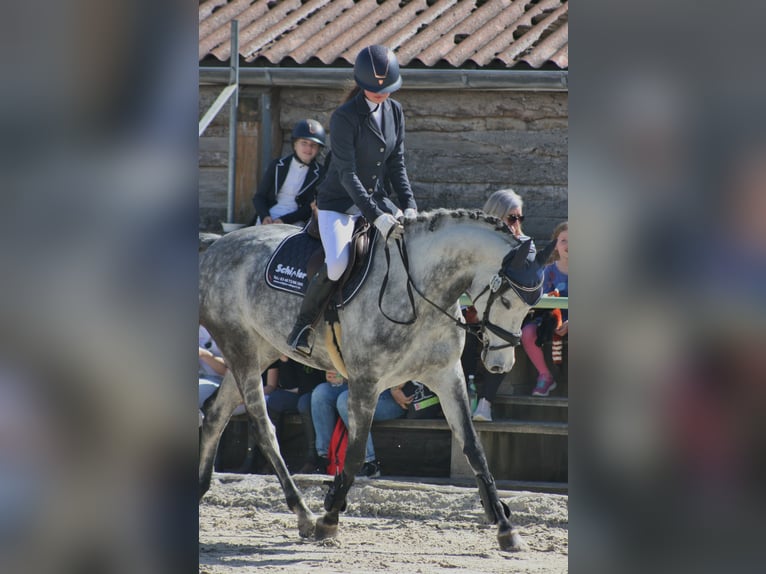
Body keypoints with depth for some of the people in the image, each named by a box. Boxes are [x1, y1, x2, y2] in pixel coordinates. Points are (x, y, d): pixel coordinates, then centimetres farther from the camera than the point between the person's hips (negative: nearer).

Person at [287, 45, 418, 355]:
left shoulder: (395, 111, 3)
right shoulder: (345, 117, -18)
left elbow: (396, 165, 7)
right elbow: (347, 174, -23)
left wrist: (408, 206, -8)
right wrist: (376, 217, -31)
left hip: (376, 198, 7)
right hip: (339, 204, -7)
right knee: (336, 264, -29)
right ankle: (302, 325, -9)